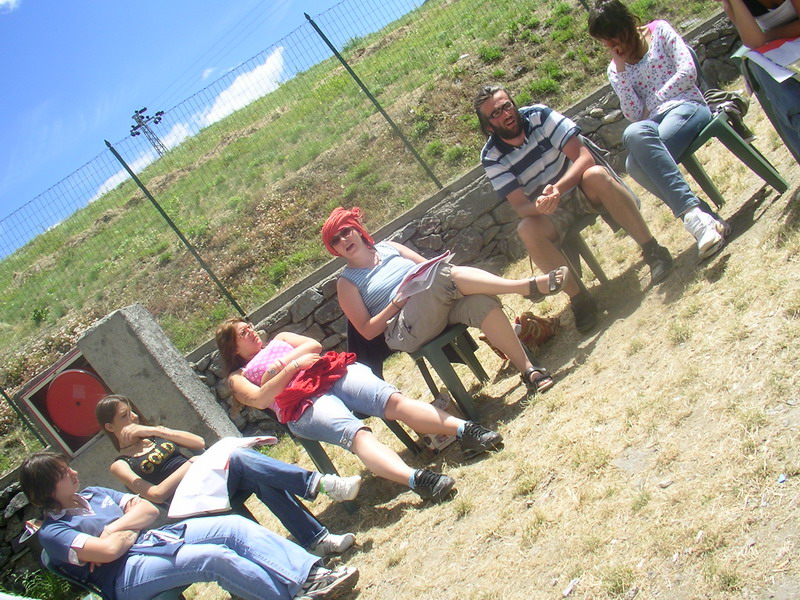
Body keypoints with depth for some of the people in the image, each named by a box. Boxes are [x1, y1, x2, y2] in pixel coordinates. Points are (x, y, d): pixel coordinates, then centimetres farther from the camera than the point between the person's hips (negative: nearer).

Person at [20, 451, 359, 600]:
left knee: (235, 525, -15)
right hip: (127, 572, -8)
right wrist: (127, 531, -1)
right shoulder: (53, 531, -5)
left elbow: (149, 510, 10)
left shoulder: (93, 494, 19)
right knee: (215, 556, -31)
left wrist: (115, 529, -7)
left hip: (153, 538, 8)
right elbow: (108, 550, -21)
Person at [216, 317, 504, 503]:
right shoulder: (237, 377, 25)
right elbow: (259, 399, 3)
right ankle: (415, 479, -59)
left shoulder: (279, 339, 36)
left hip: (333, 372, 4)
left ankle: (464, 429, -44)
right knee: (355, 432, -35)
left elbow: (314, 344, 18)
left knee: (392, 399, -26)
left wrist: (283, 360, 4)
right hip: (304, 405, -4)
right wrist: (292, 367, -5)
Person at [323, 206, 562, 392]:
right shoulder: (347, 282, 9)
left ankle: (528, 370, -26)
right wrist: (396, 303, -11)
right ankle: (529, 286, -37)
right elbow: (367, 331, 2)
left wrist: (429, 275, -4)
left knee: (482, 303, -28)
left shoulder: (388, 247, 22)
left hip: (441, 304, 5)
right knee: (448, 274, -31)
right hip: (406, 331, -5)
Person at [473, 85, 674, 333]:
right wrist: (538, 206, -39)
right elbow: (520, 206, -14)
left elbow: (584, 157, -18)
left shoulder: (538, 115, -12)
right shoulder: (492, 158, -10)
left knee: (596, 176, -34)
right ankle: (578, 298, -23)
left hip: (584, 189, 0)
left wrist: (557, 188, -36)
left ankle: (653, 251, -24)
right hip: (551, 211, 1)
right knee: (527, 229, -31)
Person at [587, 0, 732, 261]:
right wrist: (621, 68, 0)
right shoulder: (614, 69, 17)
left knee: (636, 135, -38)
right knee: (635, 165, -34)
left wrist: (652, 103, -1)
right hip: (655, 123, 4)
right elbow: (634, 115, 3)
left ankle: (693, 216, -46)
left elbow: (688, 73, -2)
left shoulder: (660, 31, 10)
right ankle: (705, 219, -39)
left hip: (688, 107, -4)